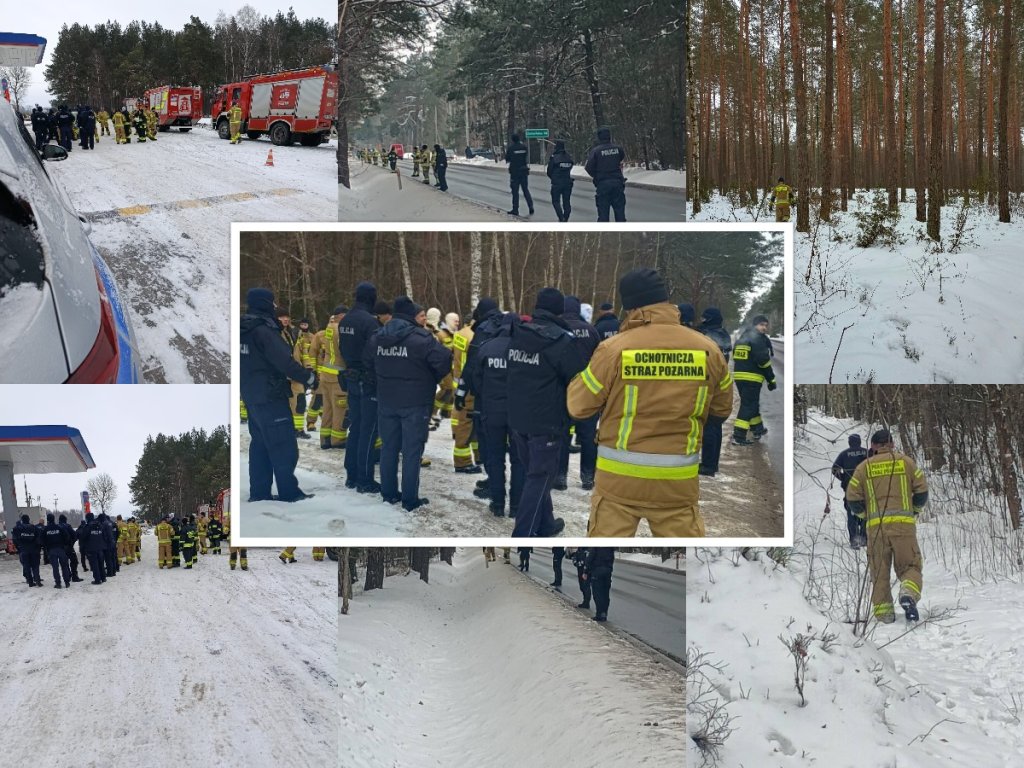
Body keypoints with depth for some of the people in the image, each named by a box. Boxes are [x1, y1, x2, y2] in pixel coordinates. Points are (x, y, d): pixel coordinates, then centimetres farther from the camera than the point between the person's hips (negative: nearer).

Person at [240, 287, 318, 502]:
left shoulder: (244, 329, 7)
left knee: (260, 444, 15)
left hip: (251, 396, 9)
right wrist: (309, 377, -12)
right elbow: (284, 362, -22)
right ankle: (289, 492, 0)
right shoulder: (264, 330, -19)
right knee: (284, 446, -2)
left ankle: (259, 492, 18)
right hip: (270, 397, -9)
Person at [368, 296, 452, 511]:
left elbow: (367, 361, 16)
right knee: (412, 451, 1)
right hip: (415, 403, -6)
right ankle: (410, 499, 3)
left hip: (386, 401, 6)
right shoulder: (421, 338, -18)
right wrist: (432, 380, -3)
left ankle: (389, 493, 23)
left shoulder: (378, 337, 4)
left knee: (389, 447, 16)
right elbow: (444, 360, -22)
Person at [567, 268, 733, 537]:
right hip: (678, 480, 2)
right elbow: (723, 407, 12)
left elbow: (579, 406, -1)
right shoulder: (708, 350, -2)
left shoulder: (613, 350, -11)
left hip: (620, 476, -2)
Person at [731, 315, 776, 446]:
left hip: (738, 375, 9)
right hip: (752, 378, -9)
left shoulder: (742, 338, 17)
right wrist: (772, 380, -9)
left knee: (751, 403, 23)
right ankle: (738, 436, -12)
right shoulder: (758, 339, -11)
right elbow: (764, 361, -16)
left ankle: (757, 430, 37)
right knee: (748, 406, -7)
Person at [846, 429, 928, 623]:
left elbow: (852, 498, 5)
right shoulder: (905, 461, 9)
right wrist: (915, 511, 22)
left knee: (879, 571, 8)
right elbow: (922, 490, 7)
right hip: (903, 523, 0)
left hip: (875, 526, 1)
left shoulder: (864, 467, 8)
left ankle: (883, 613, 3)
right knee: (909, 566, 6)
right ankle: (908, 594, -23)